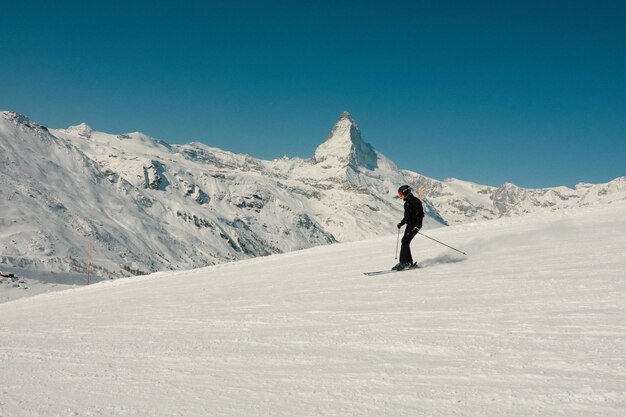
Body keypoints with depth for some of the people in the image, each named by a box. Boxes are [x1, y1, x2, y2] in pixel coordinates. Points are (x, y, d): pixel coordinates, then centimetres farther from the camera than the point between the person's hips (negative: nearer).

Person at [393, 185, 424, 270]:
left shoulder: (415, 201, -13)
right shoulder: (407, 203, 17)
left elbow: (420, 214, -19)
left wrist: (417, 225, -26)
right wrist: (401, 223, 19)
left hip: (414, 226, -10)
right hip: (409, 225, 10)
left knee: (405, 241, -15)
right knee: (404, 242, 8)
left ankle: (409, 262, -14)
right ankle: (403, 262, 12)